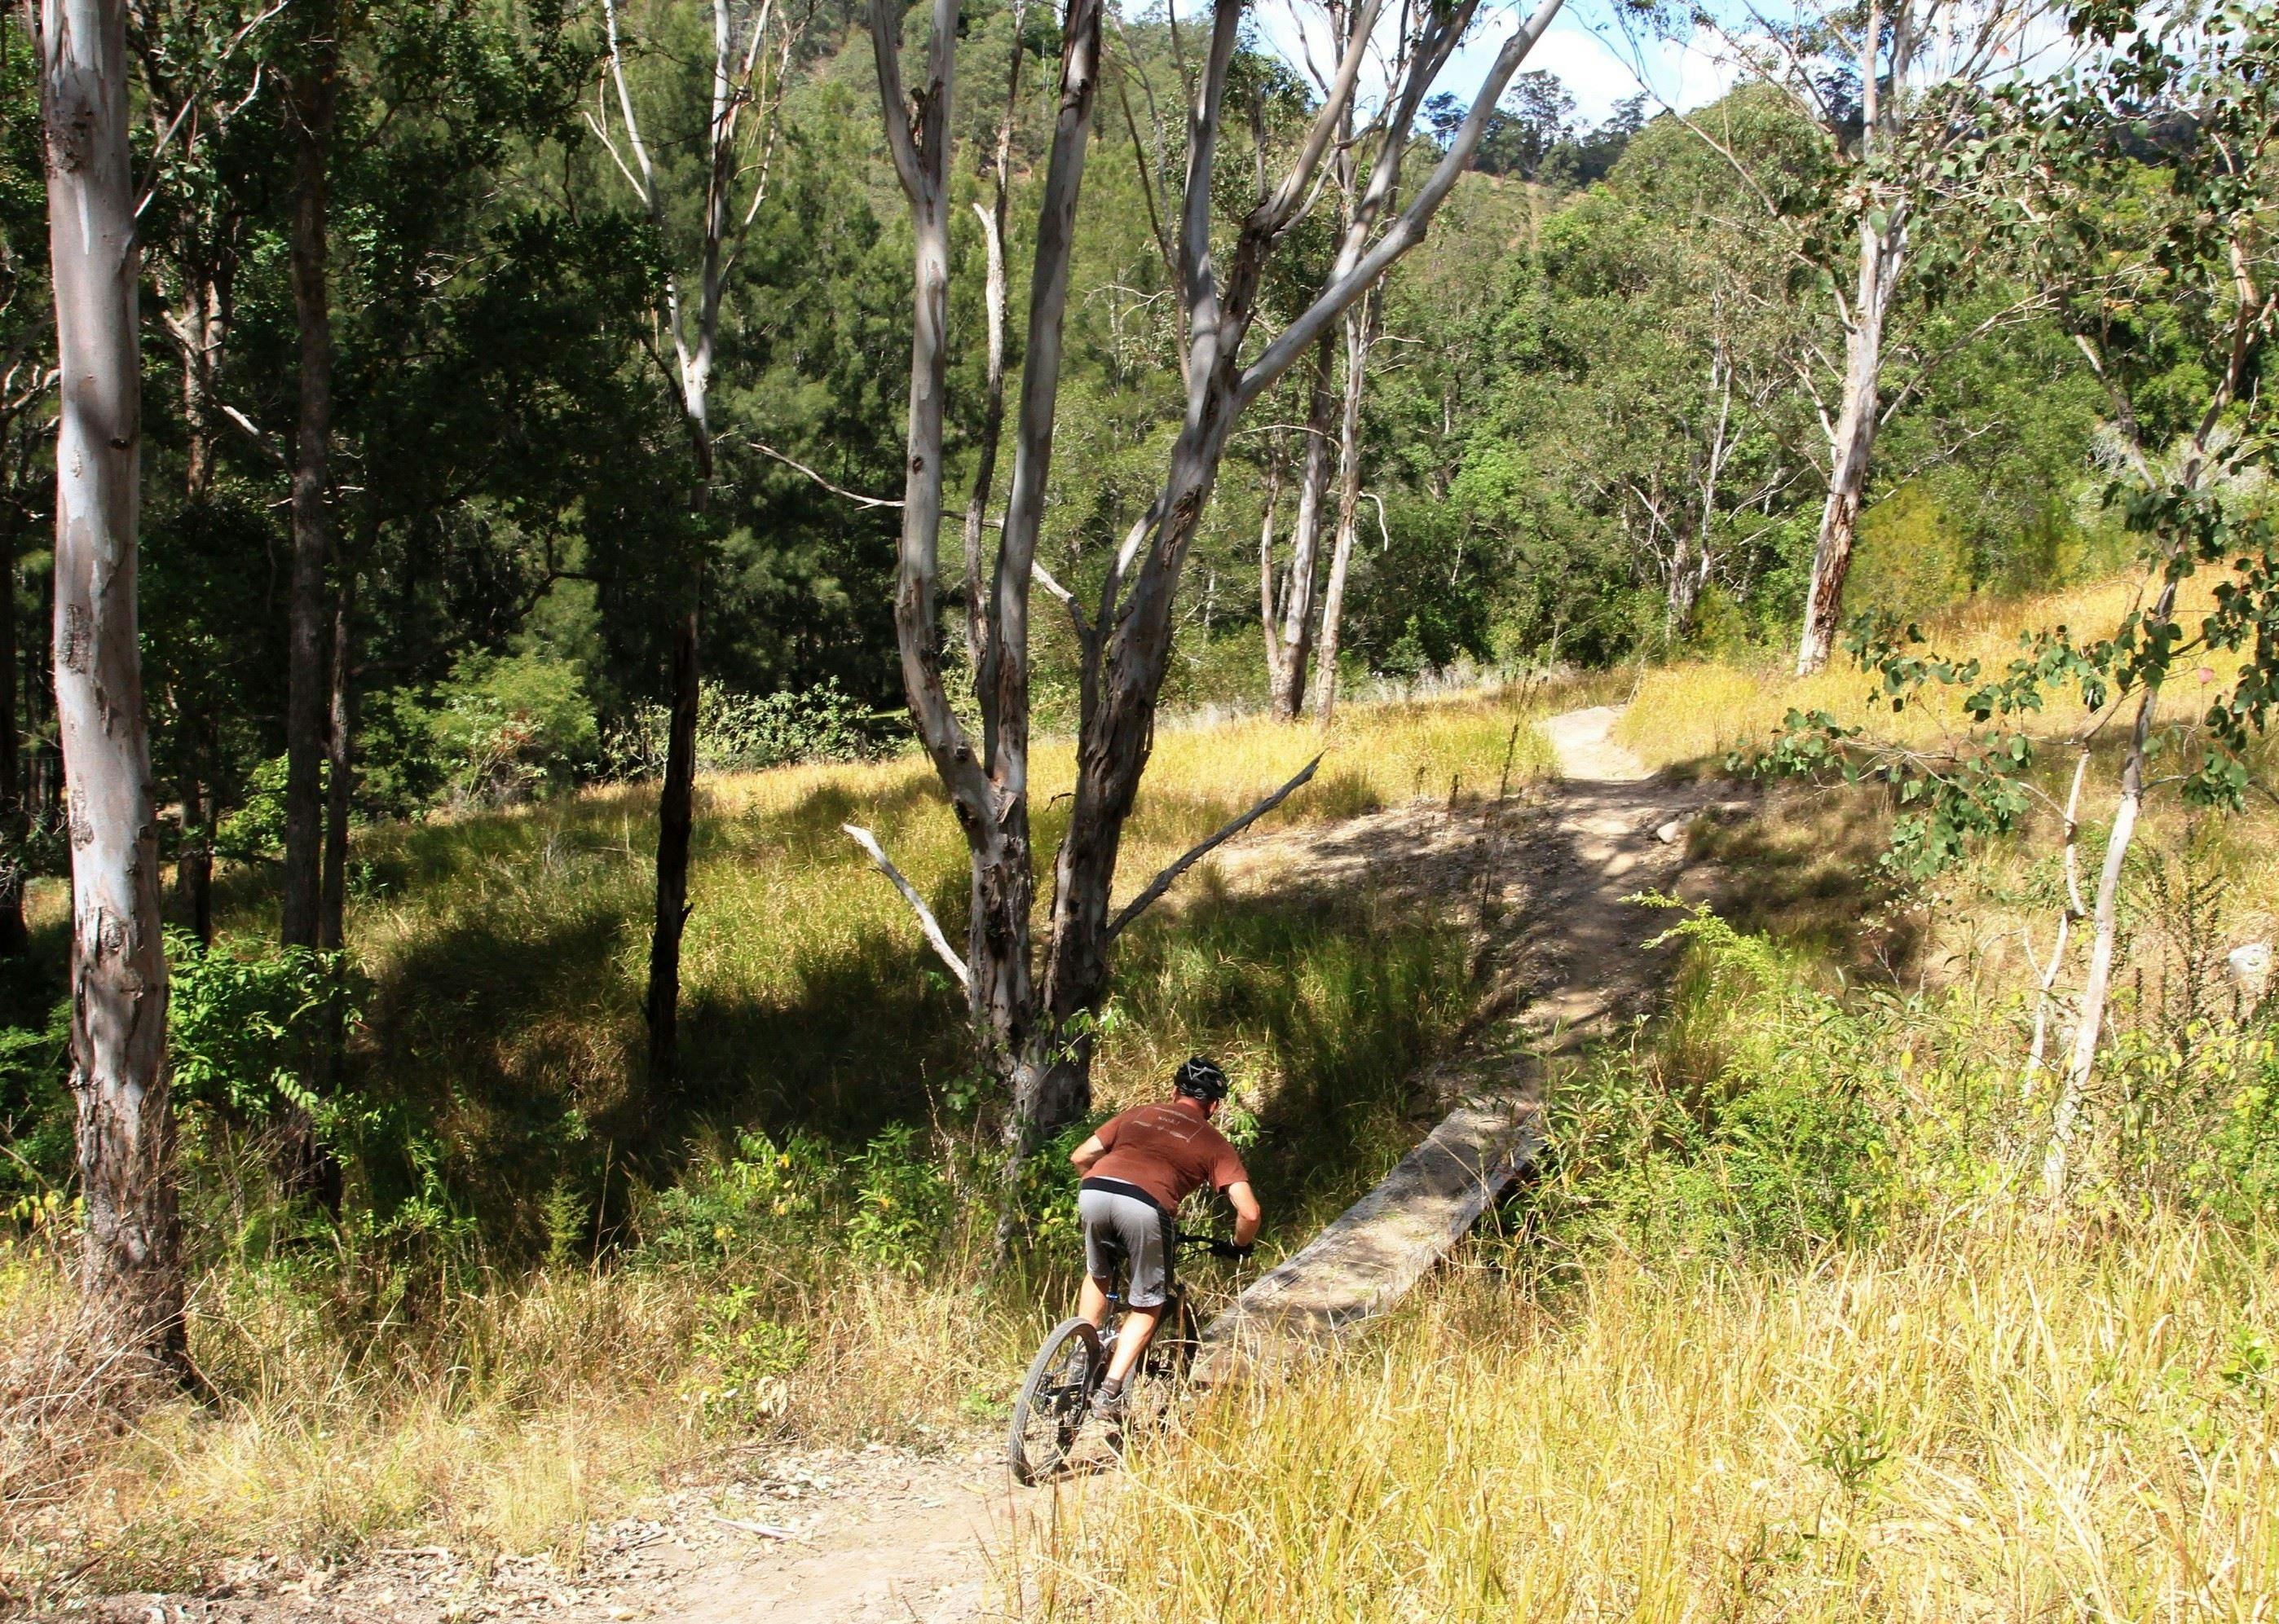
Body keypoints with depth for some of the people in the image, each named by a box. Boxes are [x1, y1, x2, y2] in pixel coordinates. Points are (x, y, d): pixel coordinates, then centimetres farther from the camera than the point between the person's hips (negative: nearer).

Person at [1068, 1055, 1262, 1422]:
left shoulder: (1139, 1115, 30)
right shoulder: (1214, 1143, 22)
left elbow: (1081, 1157, 29)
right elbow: (1249, 1212, 12)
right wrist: (1241, 1245, 32)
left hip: (1093, 1192, 3)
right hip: (1147, 1207, -3)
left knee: (1097, 1275, 33)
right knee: (1147, 1306, 18)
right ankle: (1110, 1391, 6)